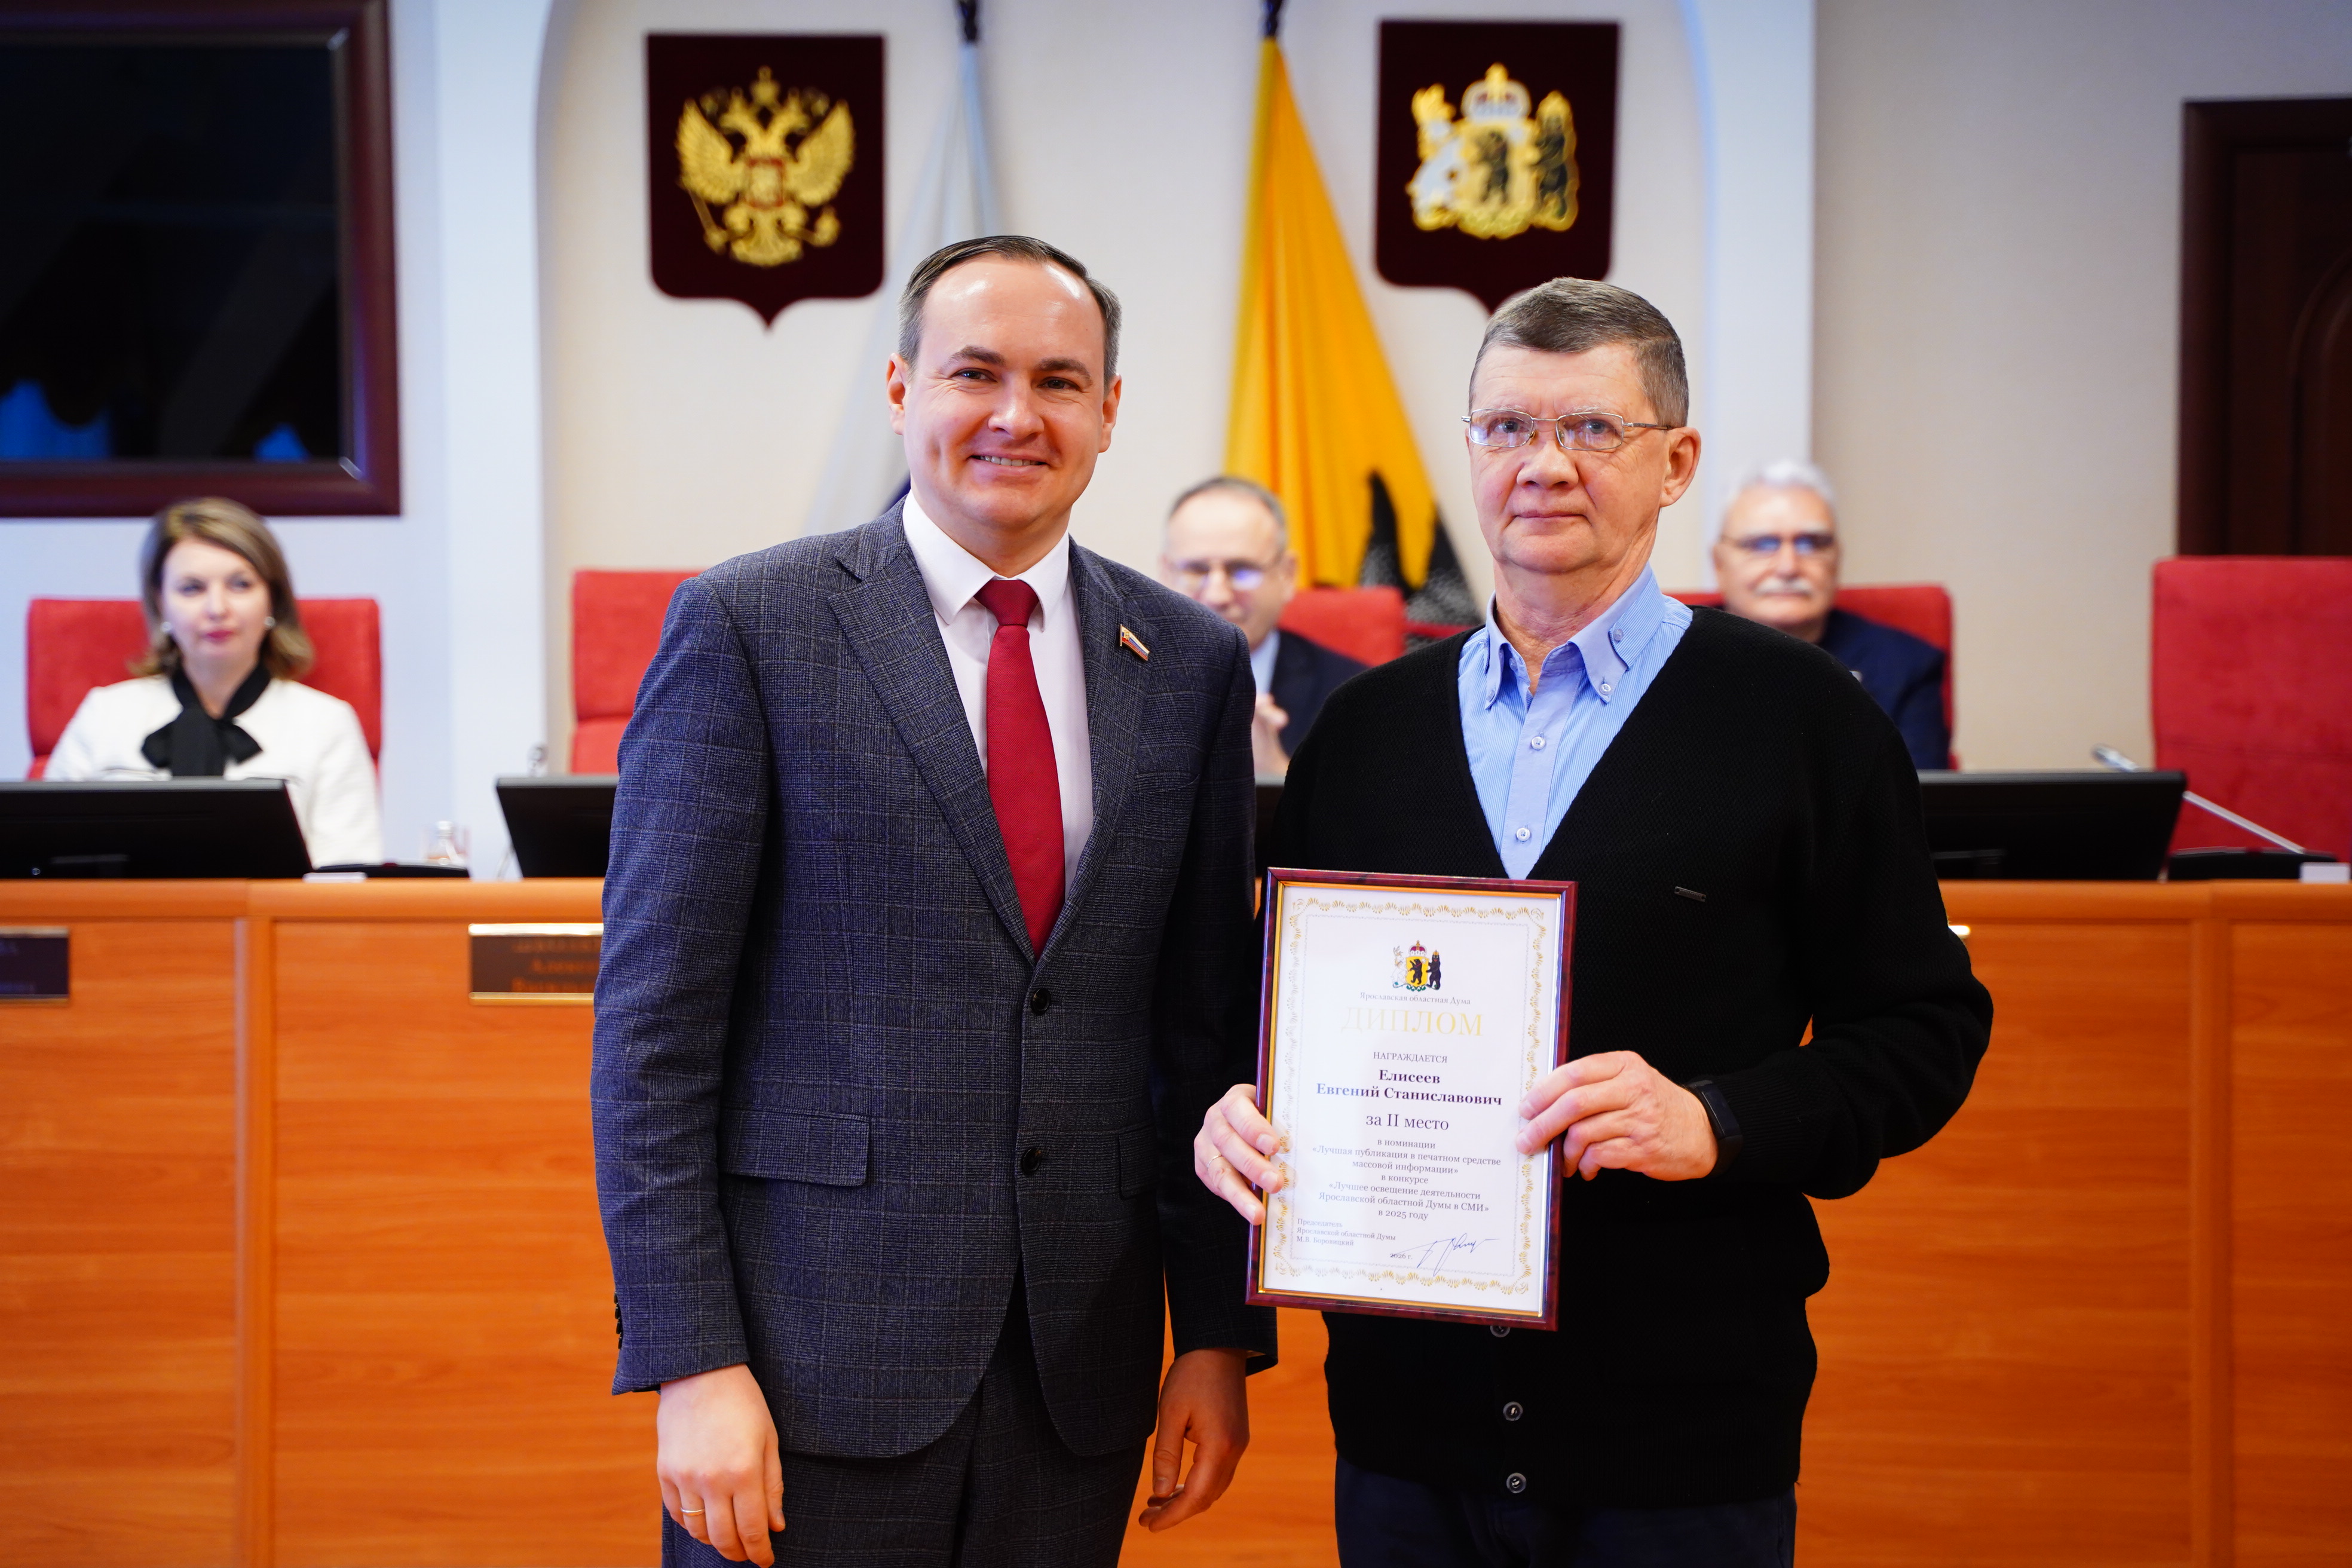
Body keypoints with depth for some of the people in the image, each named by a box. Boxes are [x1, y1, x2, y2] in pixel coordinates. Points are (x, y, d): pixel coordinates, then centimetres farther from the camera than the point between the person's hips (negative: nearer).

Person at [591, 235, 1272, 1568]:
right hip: (815, 1359, -3)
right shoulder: (750, 628, -4)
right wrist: (692, 1365, -12)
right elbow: (653, 1029, -7)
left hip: (1082, 1364, 4)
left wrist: (1219, 1333, 7)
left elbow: (1211, 1031, 10)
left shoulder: (1191, 663, 7)